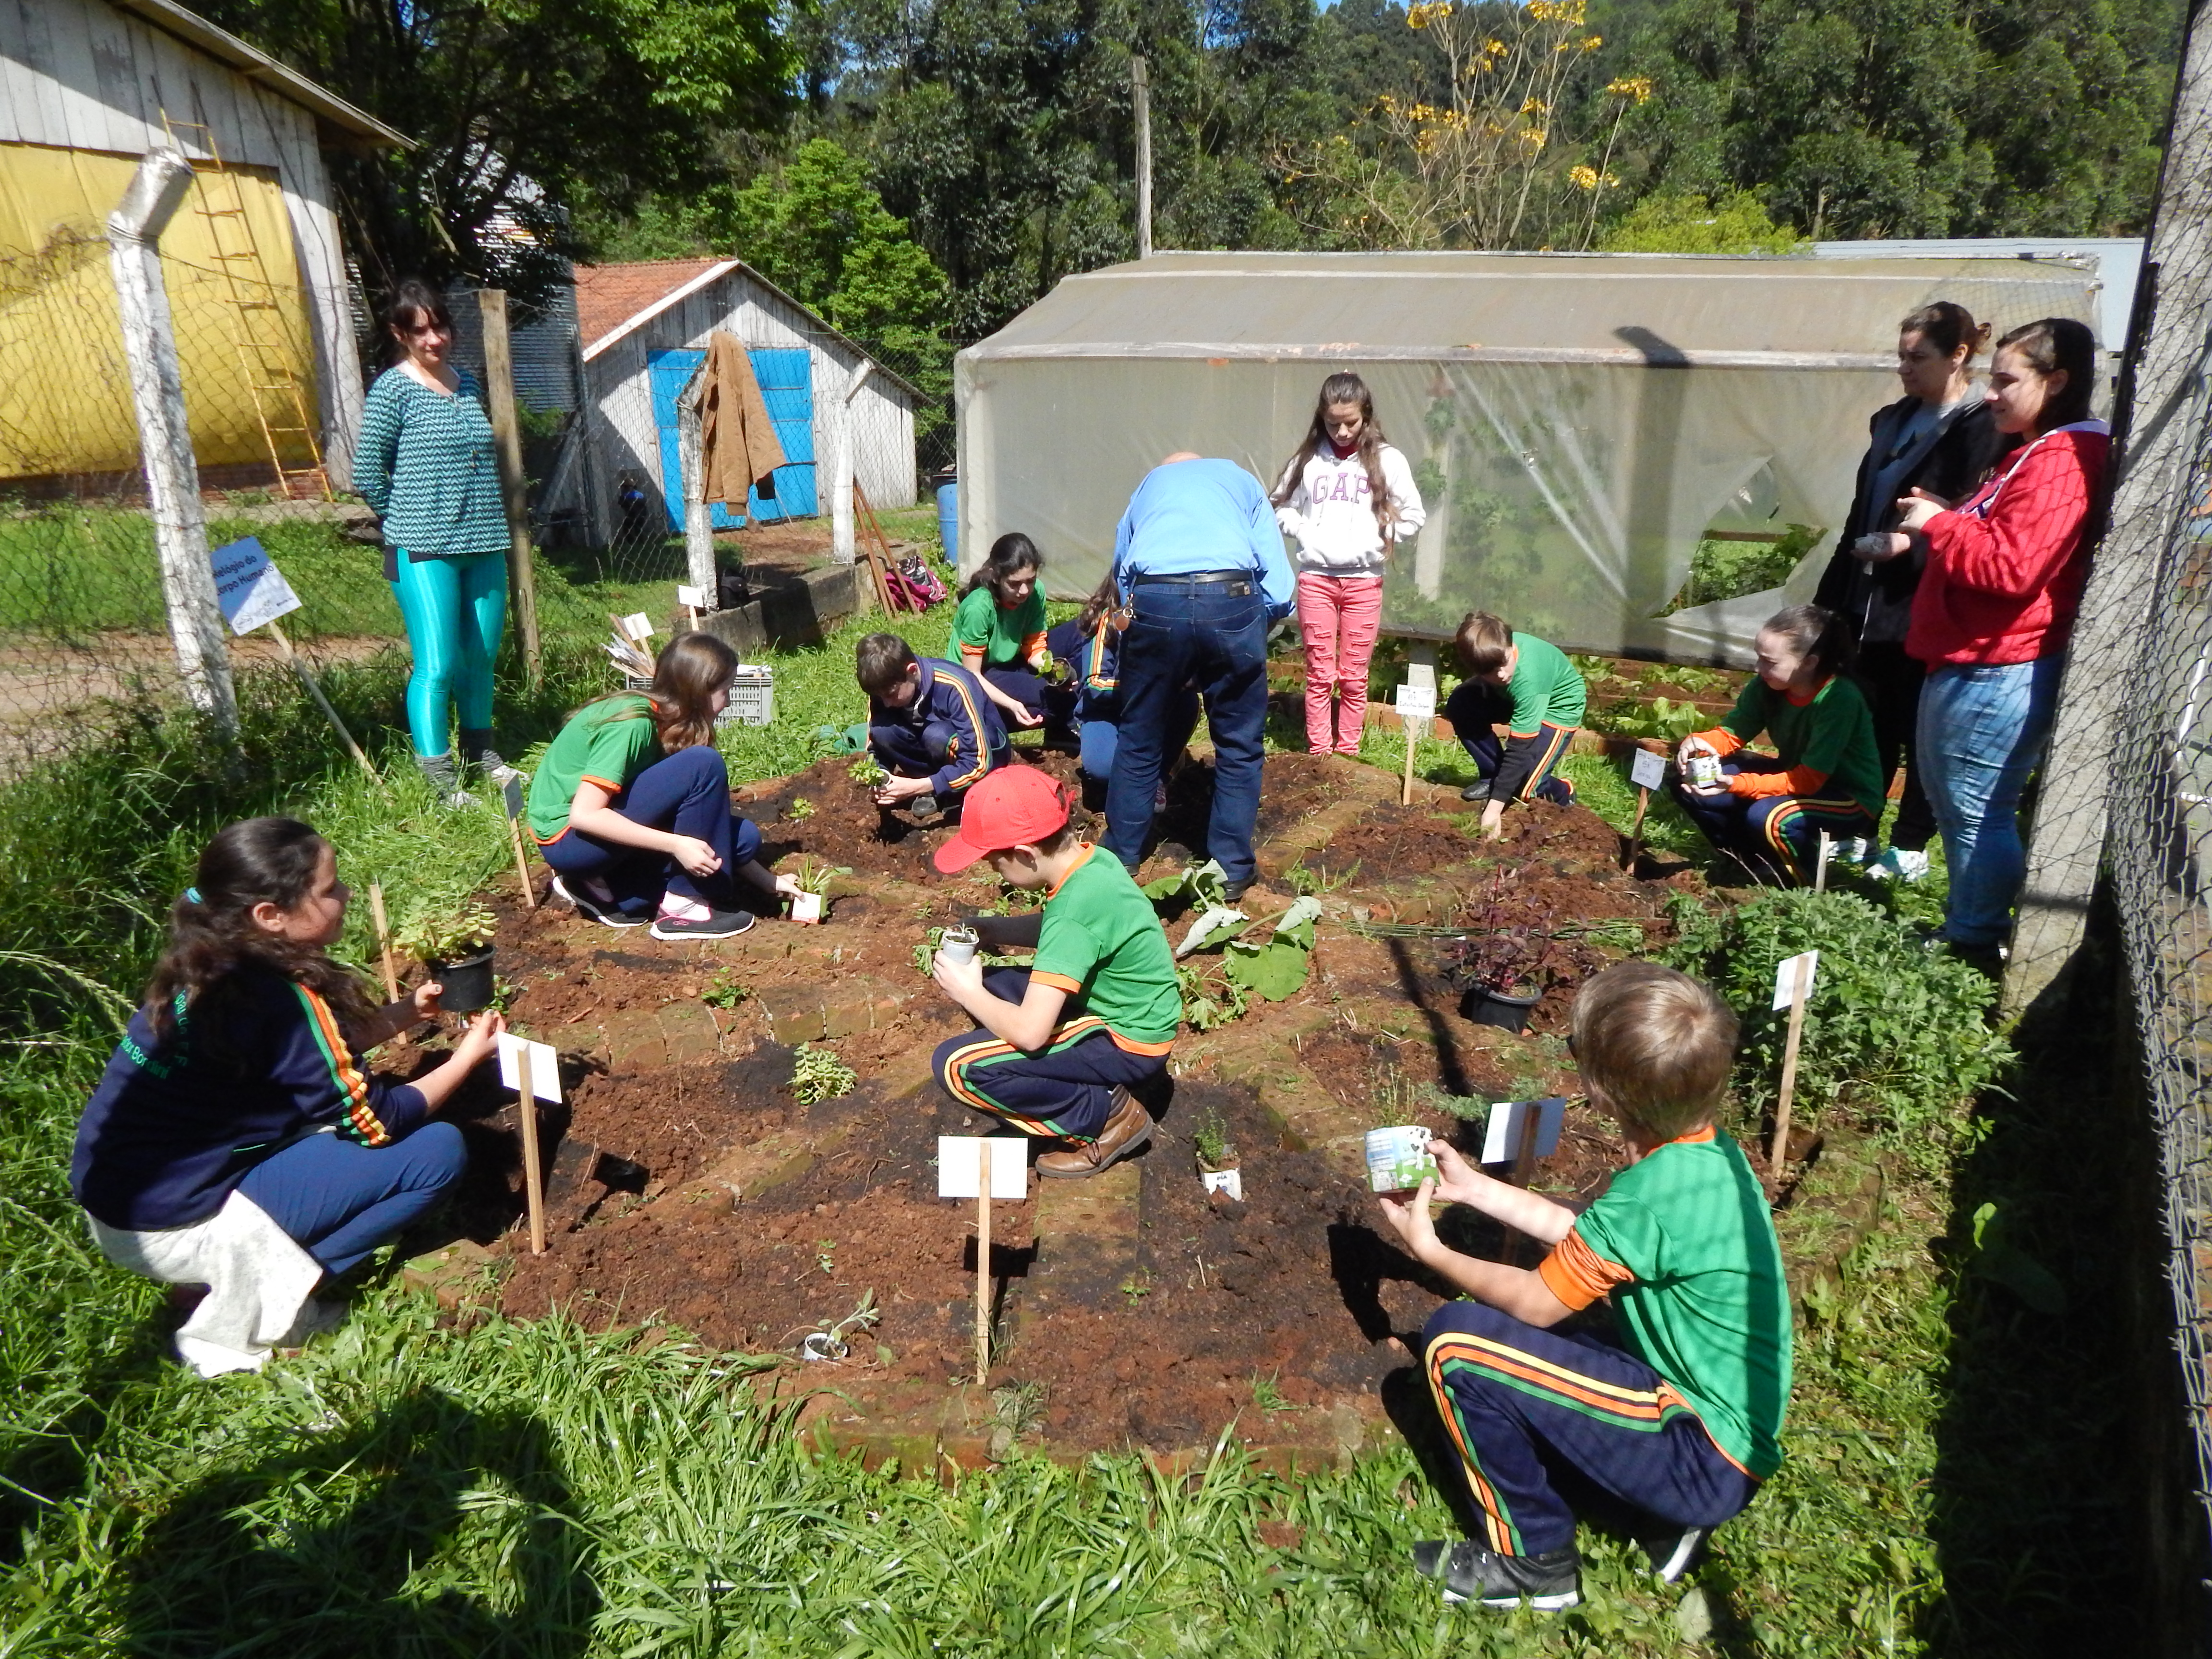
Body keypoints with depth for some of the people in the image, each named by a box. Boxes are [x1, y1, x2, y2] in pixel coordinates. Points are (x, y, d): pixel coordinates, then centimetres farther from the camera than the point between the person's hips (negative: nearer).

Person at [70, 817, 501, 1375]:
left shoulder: (206, 967, 2)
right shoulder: (274, 999, -23)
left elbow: (319, 1051, 17)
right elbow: (376, 1122, -11)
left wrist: (405, 1013, 10)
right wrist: (468, 1056, 0)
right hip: (176, 1225, -9)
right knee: (438, 1150, -10)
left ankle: (255, 1281, 10)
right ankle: (246, 1319, -3)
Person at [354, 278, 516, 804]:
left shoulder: (468, 385, 13)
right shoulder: (393, 389, -6)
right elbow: (368, 473, -6)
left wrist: (486, 520, 14)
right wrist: (406, 521, 3)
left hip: (483, 545, 6)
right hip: (423, 551, -6)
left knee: (481, 658, 13)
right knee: (437, 666, -8)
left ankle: (481, 755, 30)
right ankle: (440, 781, -1)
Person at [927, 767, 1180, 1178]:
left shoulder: (1075, 908, -30)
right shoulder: (1091, 860, -3)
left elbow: (1029, 1032, -32)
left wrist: (967, 993, -14)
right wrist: (988, 929, 4)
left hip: (1128, 1045, -9)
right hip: (1117, 1010, 9)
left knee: (957, 1066, -17)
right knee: (989, 987, 14)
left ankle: (1106, 1116, -5)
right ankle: (1096, 1083, 11)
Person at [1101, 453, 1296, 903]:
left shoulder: (1148, 484, 33)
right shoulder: (1240, 478, 28)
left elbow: (1121, 571, 27)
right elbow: (1278, 588, 14)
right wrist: (1255, 626, 26)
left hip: (1153, 602, 1)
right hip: (1231, 600, -1)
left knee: (1139, 742, 17)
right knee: (1239, 746, 14)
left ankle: (1120, 856, 30)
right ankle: (1232, 868, 20)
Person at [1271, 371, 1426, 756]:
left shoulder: (1387, 460, -1)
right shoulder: (1308, 459, 2)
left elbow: (1413, 515, 2)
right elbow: (1282, 506, 11)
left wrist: (1376, 540, -7)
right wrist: (1304, 534, -5)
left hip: (1364, 580, 0)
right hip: (1315, 576, 1)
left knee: (1354, 677, 5)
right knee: (1320, 673, 5)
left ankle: (1347, 756, 14)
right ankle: (1318, 756, 12)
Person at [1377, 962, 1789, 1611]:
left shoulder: (1655, 1193, -29)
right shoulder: (1709, 1151, -2)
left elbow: (1537, 1303, -15)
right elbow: (1587, 1236, 13)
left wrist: (1430, 1252, 0)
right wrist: (1470, 1186, 16)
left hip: (1707, 1461, -9)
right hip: (1740, 1437, 9)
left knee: (1454, 1342, -14)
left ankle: (1533, 1562, 4)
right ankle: (1669, 1517, 16)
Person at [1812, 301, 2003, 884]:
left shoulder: (1982, 430, -11)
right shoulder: (1893, 421, 13)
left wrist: (1911, 544, -28)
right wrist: (1831, 596, 17)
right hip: (1870, 601, 7)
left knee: (1920, 729, 5)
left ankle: (1911, 847, 16)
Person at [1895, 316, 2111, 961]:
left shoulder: (2059, 465, -18)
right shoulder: (2033, 456, 18)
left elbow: (2009, 567, -27)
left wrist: (1938, 524, -15)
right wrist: (1938, 522, 10)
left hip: (2000, 673, -12)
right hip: (1971, 662, 12)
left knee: (1977, 811, -3)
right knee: (1953, 801, 20)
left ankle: (1975, 940, 9)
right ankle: (1966, 926, 32)